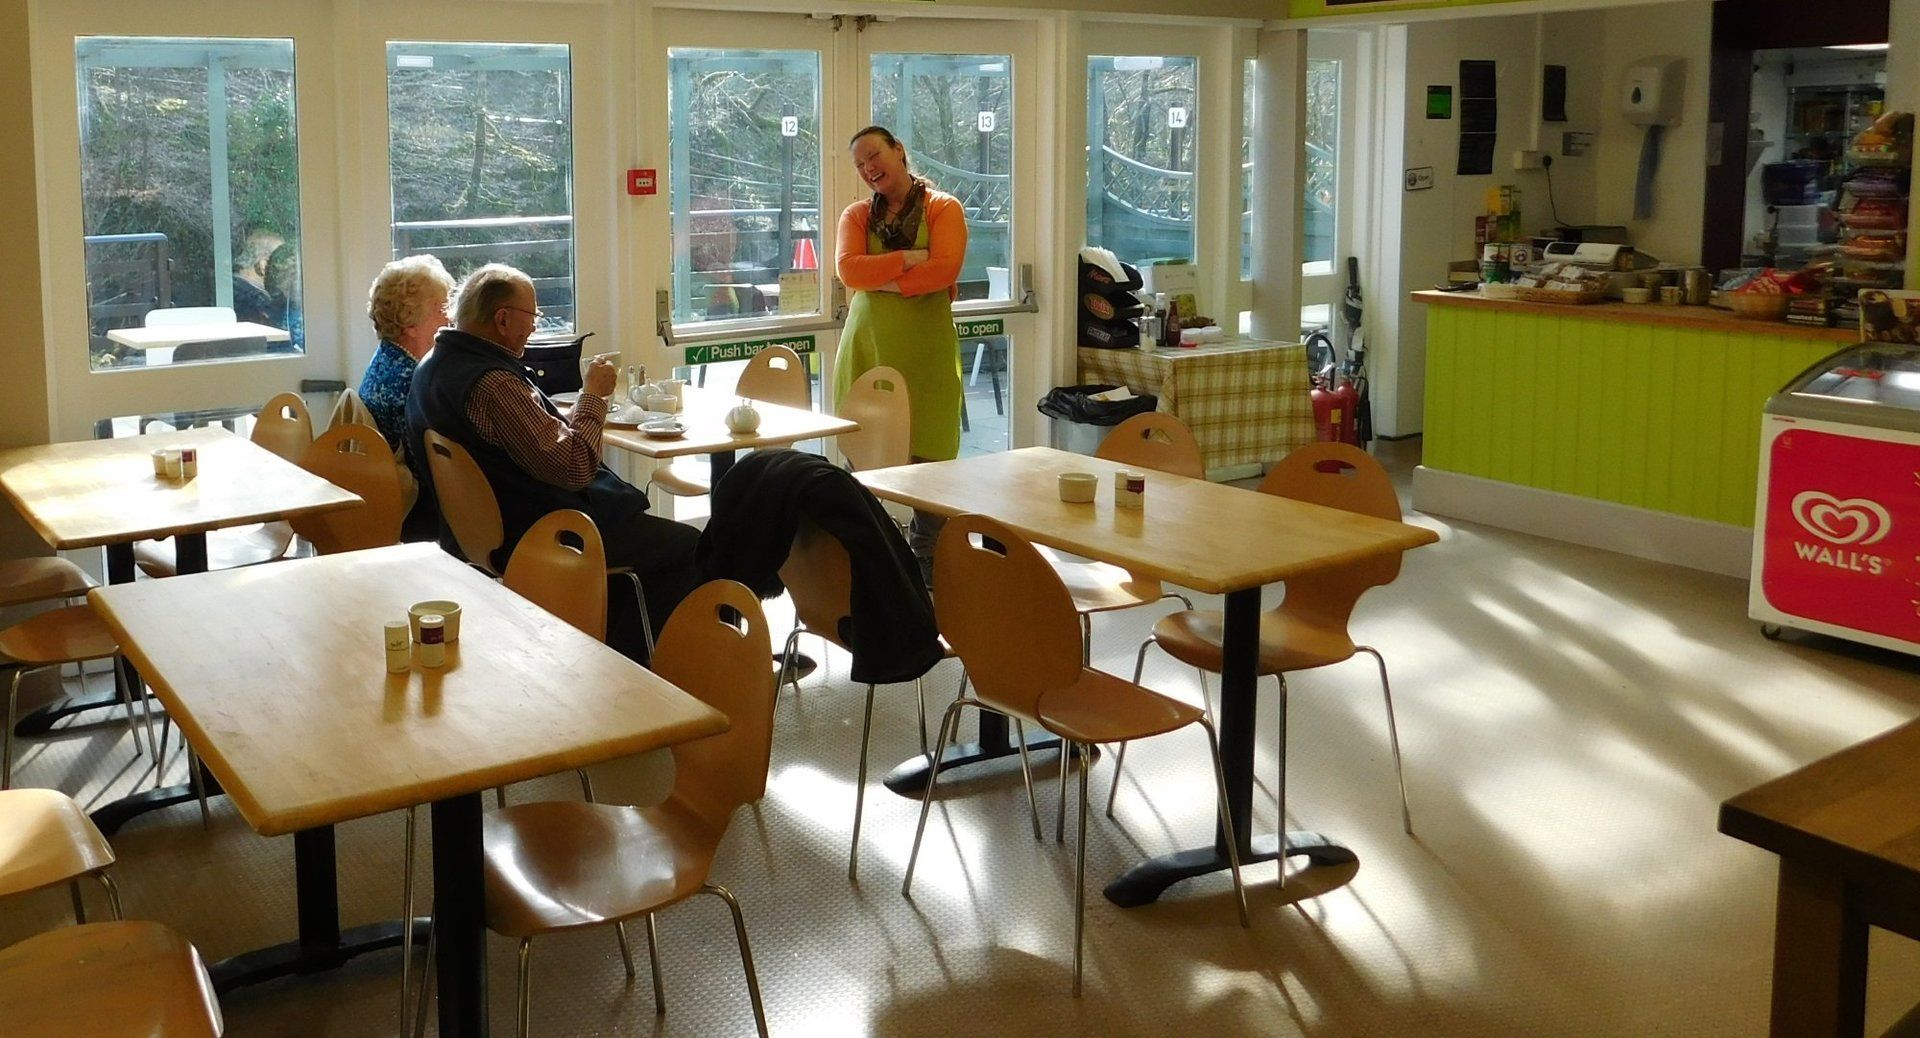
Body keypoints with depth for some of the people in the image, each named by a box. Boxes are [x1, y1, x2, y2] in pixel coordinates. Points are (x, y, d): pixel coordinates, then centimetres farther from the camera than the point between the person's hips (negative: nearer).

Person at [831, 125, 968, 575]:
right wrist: (909, 258, -12)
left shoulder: (943, 209, 4)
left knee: (928, 453, -1)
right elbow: (848, 269, -6)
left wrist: (883, 280, -10)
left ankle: (928, 556, 10)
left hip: (925, 351, -2)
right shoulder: (856, 216, 12)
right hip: (867, 347, 3)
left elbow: (946, 269, -13)